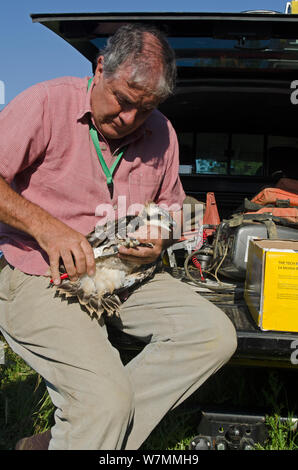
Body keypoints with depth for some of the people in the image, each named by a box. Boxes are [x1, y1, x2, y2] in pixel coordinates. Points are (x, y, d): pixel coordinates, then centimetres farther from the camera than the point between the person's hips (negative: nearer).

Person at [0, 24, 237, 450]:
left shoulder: (161, 134, 7)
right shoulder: (47, 104, -9)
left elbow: (171, 208, 18)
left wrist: (159, 242, -4)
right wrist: (45, 227, -22)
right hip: (45, 280, -6)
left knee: (216, 335, -12)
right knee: (107, 397, -27)